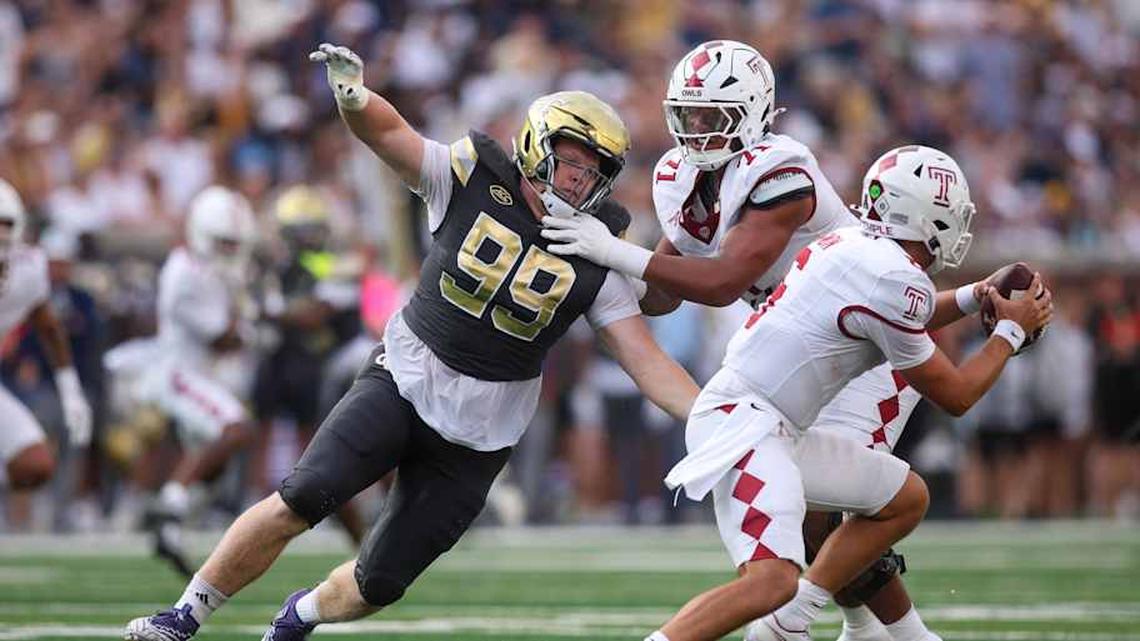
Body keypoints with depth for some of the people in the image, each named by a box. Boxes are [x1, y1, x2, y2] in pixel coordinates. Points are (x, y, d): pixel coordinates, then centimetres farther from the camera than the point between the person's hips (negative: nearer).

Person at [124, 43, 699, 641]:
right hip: (403, 383, -2)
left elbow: (649, 364, -6)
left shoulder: (596, 259, -5)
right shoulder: (471, 180, -7)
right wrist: (352, 95, -39)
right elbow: (388, 131, -16)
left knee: (378, 585, 4)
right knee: (299, 501, -21)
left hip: (476, 436, 2)